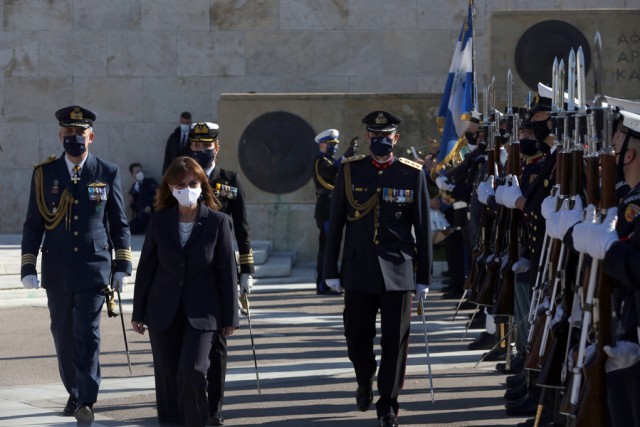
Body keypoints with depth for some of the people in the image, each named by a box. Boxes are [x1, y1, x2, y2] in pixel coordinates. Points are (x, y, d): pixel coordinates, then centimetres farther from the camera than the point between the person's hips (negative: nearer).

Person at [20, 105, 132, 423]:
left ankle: (87, 400, -5)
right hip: (57, 271, 2)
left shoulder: (107, 173, 3)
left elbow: (120, 224, 7)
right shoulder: (44, 174, 5)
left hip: (94, 267, -2)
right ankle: (74, 393, 24)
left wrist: (122, 266, 2)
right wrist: (28, 267, 1)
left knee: (87, 334, -8)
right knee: (63, 336, 9)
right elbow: (33, 224, 7)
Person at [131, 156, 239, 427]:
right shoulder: (159, 221, 2)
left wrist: (230, 318, -1)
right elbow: (146, 267, 7)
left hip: (201, 312, -3)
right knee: (168, 379, 4)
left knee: (192, 372, -17)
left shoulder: (218, 222, -4)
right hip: (163, 313, 3)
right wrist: (138, 313, 8)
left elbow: (227, 271, -2)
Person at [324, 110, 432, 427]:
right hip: (359, 270, 1)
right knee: (356, 336, 7)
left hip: (398, 270, -1)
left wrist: (424, 276, 2)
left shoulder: (413, 174, 1)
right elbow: (335, 223, 6)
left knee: (395, 339, -1)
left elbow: (423, 228, 4)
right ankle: (364, 383, 36)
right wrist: (331, 271, 3)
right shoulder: (350, 171, 3)